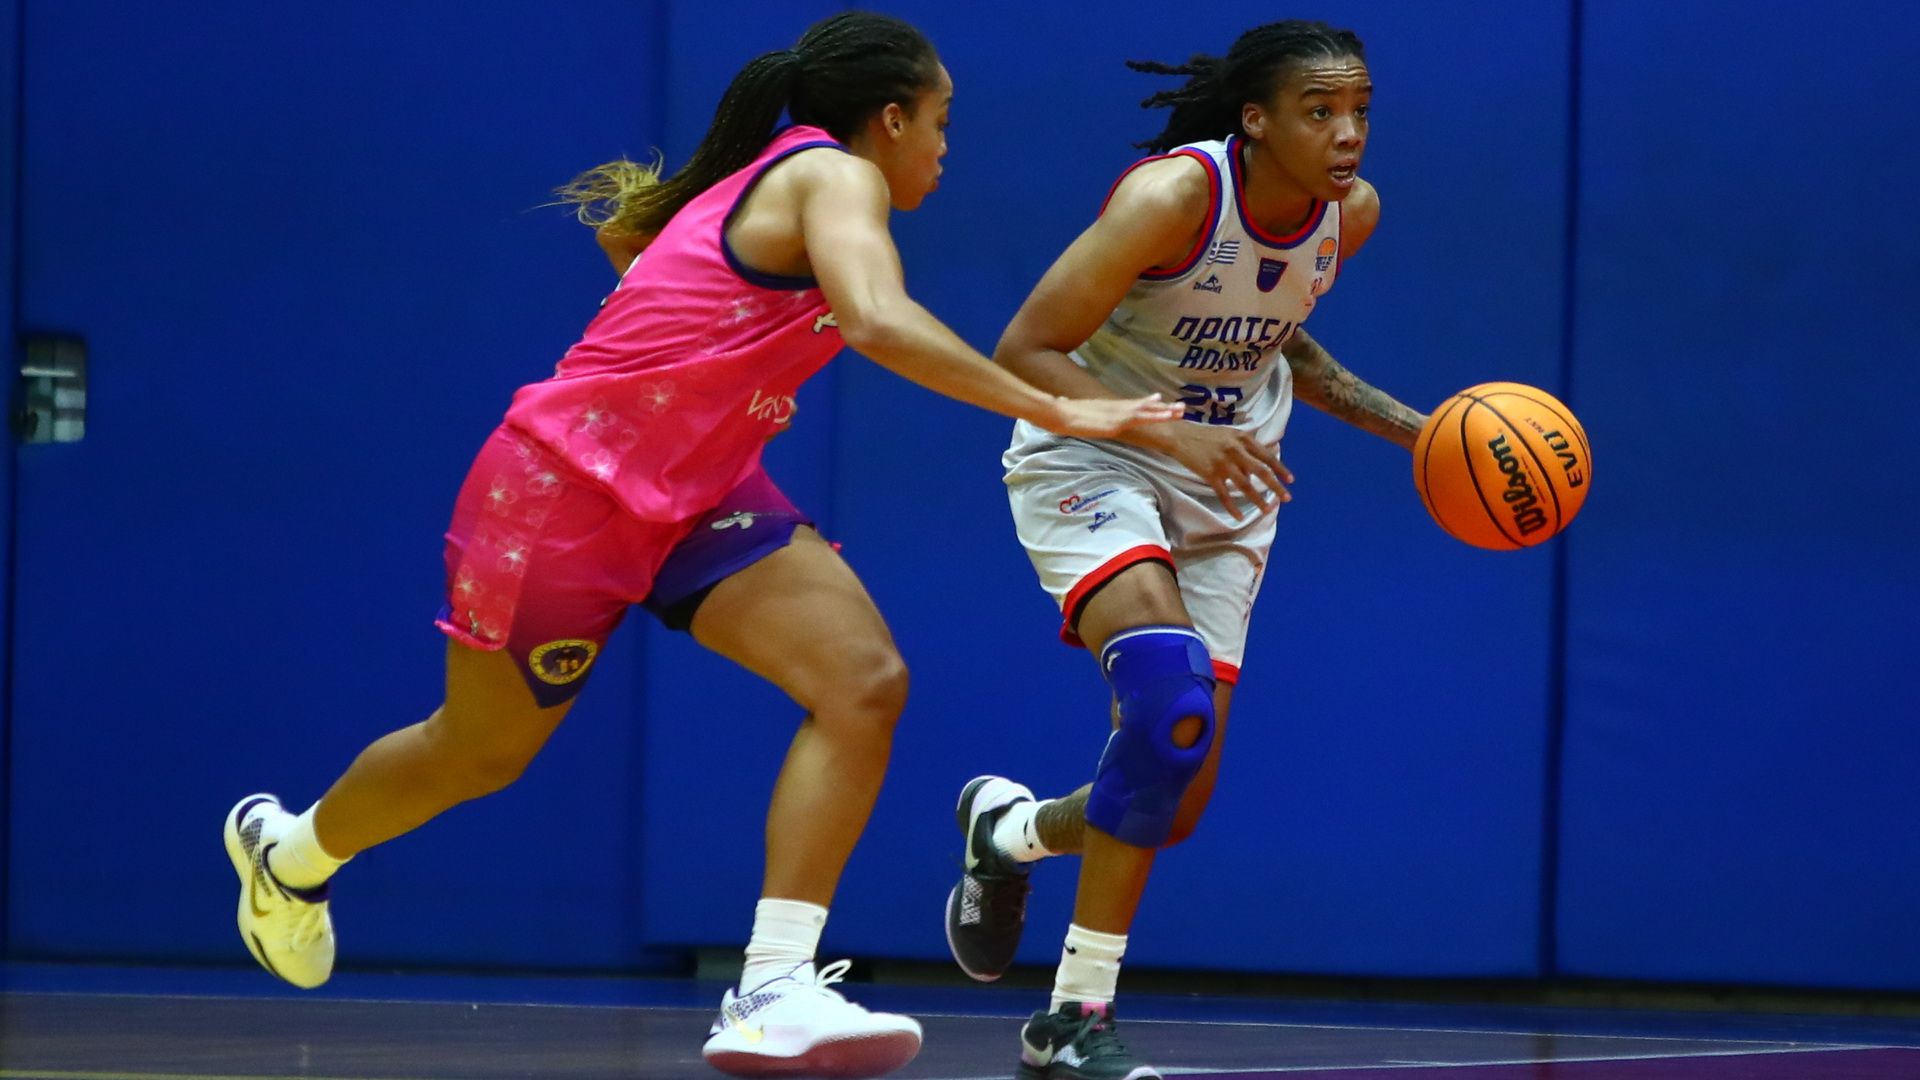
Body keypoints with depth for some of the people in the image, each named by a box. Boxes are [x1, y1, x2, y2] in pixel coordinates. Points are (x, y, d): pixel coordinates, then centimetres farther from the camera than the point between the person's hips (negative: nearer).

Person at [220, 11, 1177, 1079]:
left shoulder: (764, 181, 9)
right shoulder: (835, 175, -18)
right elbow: (879, 321, -37)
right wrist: (1054, 412, -36)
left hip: (694, 495, 8)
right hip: (563, 490, -8)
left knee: (864, 682, -15)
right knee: (477, 752, 13)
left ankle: (772, 994, -19)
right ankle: (291, 849, 45)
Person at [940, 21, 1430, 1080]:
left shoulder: (1350, 213, -5)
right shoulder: (1174, 195, -25)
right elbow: (1022, 353, -25)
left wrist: (1407, 427, 6)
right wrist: (1172, 435, -35)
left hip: (1227, 488, 6)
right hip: (1090, 462, -6)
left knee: (1175, 796, 0)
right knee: (1170, 690, -31)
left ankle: (1007, 833, 33)